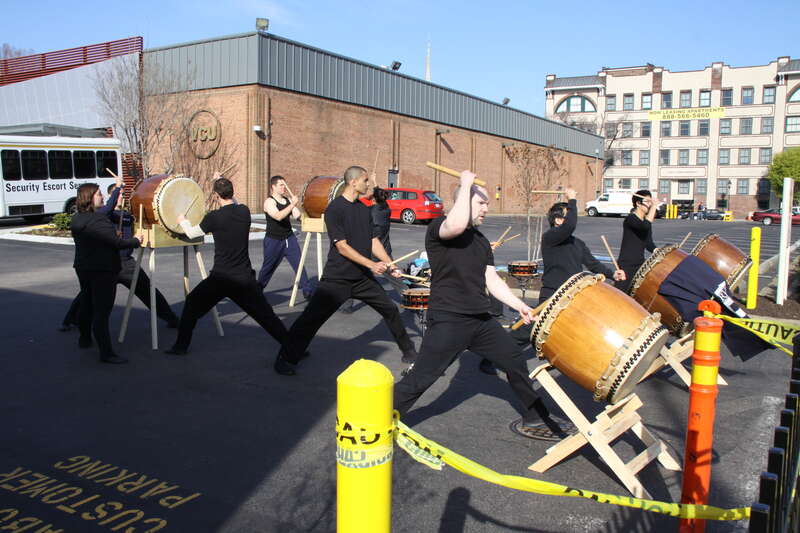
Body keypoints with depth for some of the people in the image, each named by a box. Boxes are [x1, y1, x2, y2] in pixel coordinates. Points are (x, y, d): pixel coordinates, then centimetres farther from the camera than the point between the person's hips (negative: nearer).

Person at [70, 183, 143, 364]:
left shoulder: (77, 219, 7)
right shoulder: (97, 221, -21)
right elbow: (117, 243, -20)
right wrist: (135, 241, -4)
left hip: (83, 268, 9)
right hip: (102, 271, -9)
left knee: (86, 304, 24)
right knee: (102, 311, -8)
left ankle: (84, 339, 43)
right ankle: (106, 352, -6)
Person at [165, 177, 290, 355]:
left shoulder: (214, 217, -9)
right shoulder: (244, 211, -1)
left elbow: (192, 233, 11)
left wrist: (182, 221, 32)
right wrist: (224, 184, 29)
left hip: (220, 278, -2)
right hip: (245, 278, 2)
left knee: (192, 304, 21)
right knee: (266, 316, 6)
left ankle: (181, 346, 26)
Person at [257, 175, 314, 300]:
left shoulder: (288, 200, 8)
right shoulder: (269, 202, -11)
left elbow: (298, 216, 3)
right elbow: (278, 216, -28)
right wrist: (293, 204, -30)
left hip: (289, 238, 5)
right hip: (273, 240, -4)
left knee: (299, 263, -5)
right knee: (268, 267, 9)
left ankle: (308, 291, -2)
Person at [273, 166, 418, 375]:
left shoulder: (364, 209, 10)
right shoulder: (334, 209, -12)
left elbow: (373, 241, 11)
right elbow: (342, 247, -17)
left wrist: (390, 264, 0)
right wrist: (372, 264, -20)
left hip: (363, 278, 6)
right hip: (337, 278, -6)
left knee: (390, 309, 9)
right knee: (312, 317, -6)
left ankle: (408, 350, 28)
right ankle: (286, 358, 10)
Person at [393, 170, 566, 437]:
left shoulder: (481, 241, 15)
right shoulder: (438, 227, -9)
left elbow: (492, 280, 15)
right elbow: (456, 225, -34)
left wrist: (519, 305, 5)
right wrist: (466, 185, -20)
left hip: (481, 320, 8)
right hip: (448, 320, -8)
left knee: (515, 362, 16)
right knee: (419, 380, -7)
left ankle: (535, 417, 36)